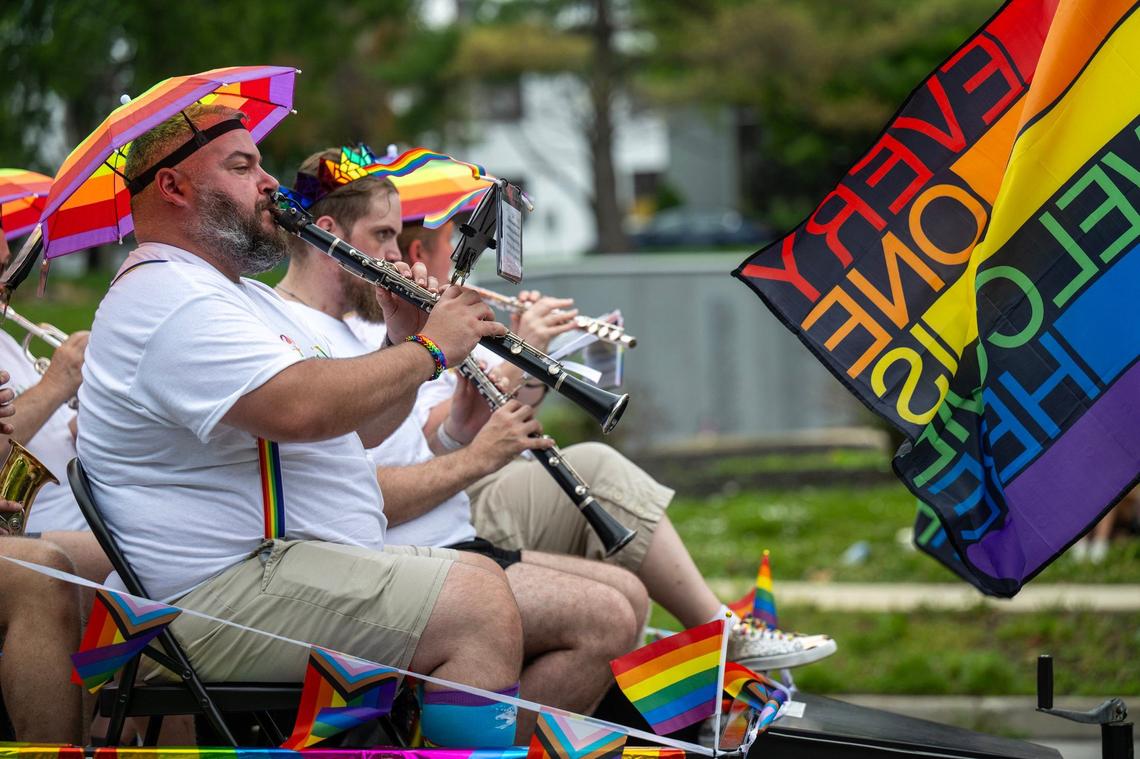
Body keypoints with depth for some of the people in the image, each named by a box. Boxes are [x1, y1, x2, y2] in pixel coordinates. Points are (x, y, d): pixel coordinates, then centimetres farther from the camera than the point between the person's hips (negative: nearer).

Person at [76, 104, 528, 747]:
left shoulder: (246, 297, 25)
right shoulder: (164, 299, -12)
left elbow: (358, 430, 27)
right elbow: (303, 407, -27)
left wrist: (403, 341, 9)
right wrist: (430, 349, -12)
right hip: (224, 596, -11)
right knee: (482, 608, -31)